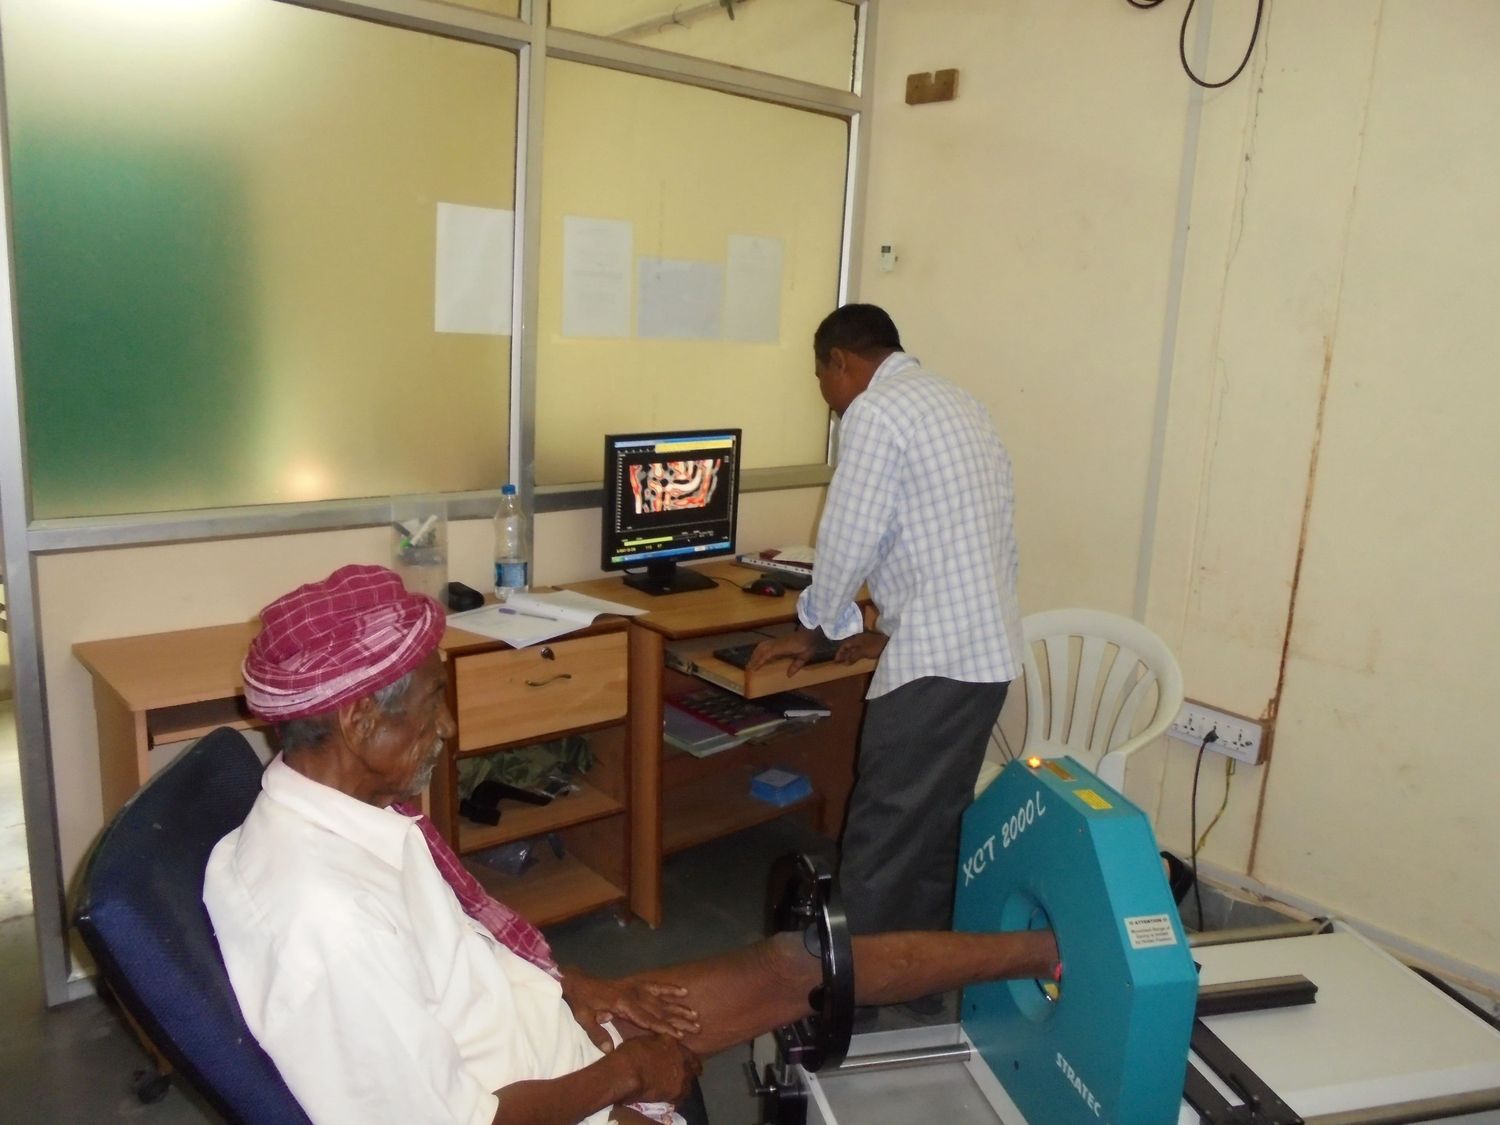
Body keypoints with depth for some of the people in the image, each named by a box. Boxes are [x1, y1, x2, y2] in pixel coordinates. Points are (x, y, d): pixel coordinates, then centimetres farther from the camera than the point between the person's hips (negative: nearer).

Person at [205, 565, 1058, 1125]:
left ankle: (1038, 951, 25)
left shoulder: (324, 812, -6)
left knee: (793, 967, 9)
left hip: (523, 1021, 8)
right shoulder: (325, 918, -35)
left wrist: (572, 998, 1)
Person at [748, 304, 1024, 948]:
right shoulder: (961, 406, 19)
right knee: (938, 825, 18)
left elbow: (848, 542, -10)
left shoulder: (874, 412, -9)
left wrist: (811, 633, 6)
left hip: (935, 658, -9)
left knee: (883, 837, 1)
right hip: (989, 650, 9)